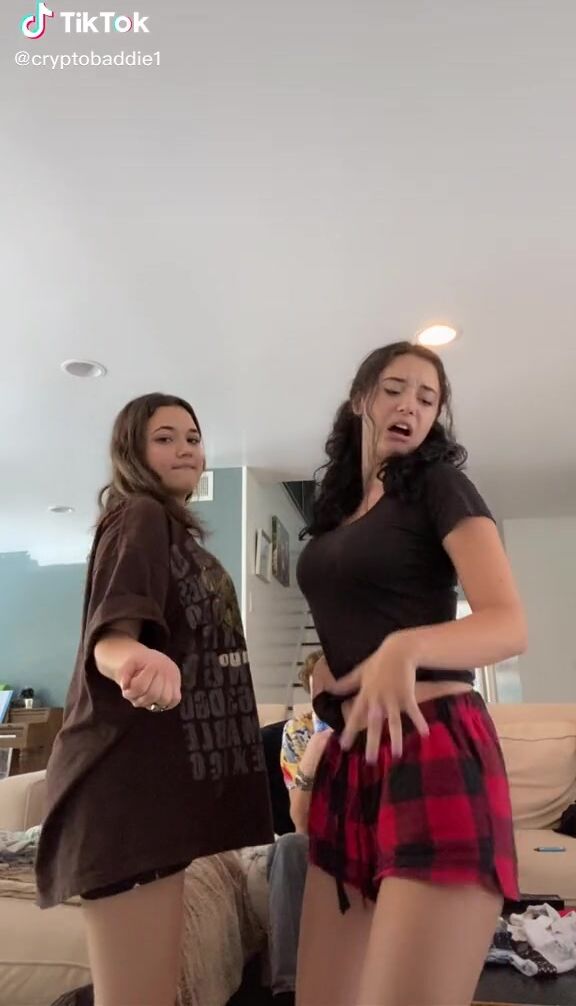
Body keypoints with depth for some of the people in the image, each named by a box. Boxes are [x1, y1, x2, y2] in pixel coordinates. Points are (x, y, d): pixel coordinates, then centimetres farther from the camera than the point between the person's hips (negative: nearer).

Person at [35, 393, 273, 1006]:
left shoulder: (177, 532, 20)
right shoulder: (141, 517, -9)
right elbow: (111, 635, -25)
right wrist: (141, 659, -45)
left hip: (164, 771, 10)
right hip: (128, 776, -10)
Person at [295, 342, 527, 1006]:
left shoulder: (439, 484, -2)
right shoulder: (335, 508, 17)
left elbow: (510, 624, -14)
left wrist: (406, 647, -32)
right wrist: (327, 670, 8)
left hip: (433, 750, -6)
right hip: (350, 755, 7)